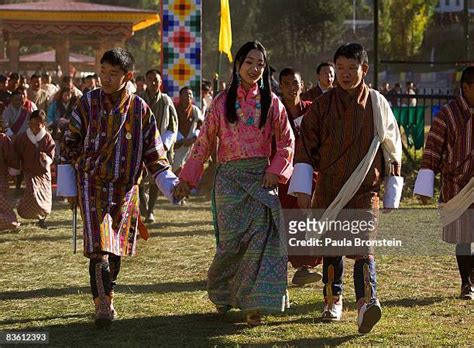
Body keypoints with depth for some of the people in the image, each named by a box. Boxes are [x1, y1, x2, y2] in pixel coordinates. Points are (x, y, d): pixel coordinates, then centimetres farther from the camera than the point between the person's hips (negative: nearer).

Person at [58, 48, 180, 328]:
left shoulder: (140, 110, -1)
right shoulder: (88, 103, -3)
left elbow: (154, 153, 4)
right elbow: (70, 145, 4)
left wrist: (171, 186, -6)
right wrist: (68, 188, 3)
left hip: (125, 189, 2)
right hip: (92, 186, -2)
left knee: (116, 250, 10)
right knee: (99, 246, -15)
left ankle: (106, 299, 29)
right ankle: (103, 305, -14)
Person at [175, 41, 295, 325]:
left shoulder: (271, 103, 6)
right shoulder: (222, 102, 5)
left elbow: (287, 142, 9)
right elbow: (205, 143, 9)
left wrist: (276, 171, -5)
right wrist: (187, 178, 8)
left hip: (261, 178, 0)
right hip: (230, 178, 0)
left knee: (261, 237, -9)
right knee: (233, 238, -4)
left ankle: (254, 304, -5)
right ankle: (221, 291, 22)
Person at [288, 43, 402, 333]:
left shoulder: (377, 105, 3)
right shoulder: (323, 105, 3)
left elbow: (393, 150, 8)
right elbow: (306, 146, 4)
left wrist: (392, 197, 8)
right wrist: (303, 189, -3)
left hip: (365, 190, -2)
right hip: (329, 189, 2)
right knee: (332, 247, 10)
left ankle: (367, 302, -31)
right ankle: (333, 300, 28)